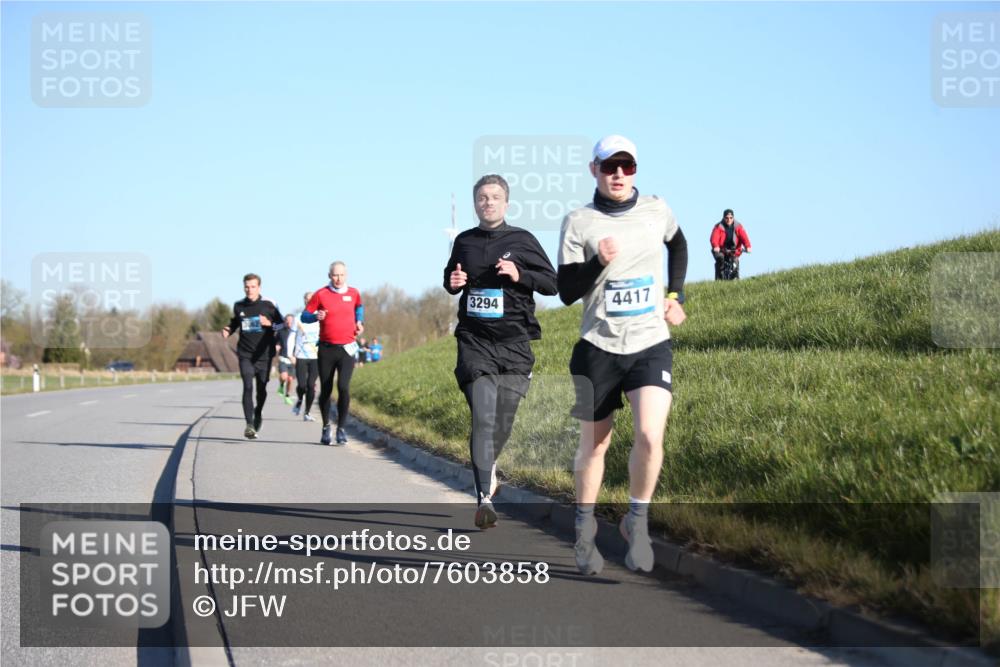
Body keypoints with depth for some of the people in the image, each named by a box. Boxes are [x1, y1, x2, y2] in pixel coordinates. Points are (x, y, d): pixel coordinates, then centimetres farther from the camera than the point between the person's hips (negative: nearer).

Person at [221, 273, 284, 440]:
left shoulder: (268, 304, -3)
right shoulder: (238, 306, 4)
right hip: (245, 355, 0)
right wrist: (228, 329, 0)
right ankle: (249, 424, -20)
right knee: (248, 387, -15)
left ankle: (258, 414, 39)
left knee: (261, 389, 10)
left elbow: (281, 323, 4)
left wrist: (269, 324, -16)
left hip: (264, 355, 0)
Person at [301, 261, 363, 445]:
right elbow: (305, 315, 1)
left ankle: (341, 428, -5)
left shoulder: (353, 293, 6)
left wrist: (359, 321, 13)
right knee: (325, 390, 5)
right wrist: (316, 316, -19)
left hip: (346, 349, 0)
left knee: (343, 387, -16)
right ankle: (326, 427, 23)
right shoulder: (321, 294, -2)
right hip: (326, 349, 0)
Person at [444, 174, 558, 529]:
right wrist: (452, 282, 2)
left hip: (513, 343, 0)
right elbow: (450, 277, 26)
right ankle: (485, 498, -18)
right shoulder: (464, 242, 10)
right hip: (474, 342, 0)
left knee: (503, 422, 5)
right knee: (483, 417, -15)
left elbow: (552, 283, 4)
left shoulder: (521, 240, 3)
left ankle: (486, 468, 37)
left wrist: (520, 275, -13)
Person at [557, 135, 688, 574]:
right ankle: (585, 529, 29)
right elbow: (566, 292, -7)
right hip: (599, 348, -1)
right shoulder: (579, 222, -5)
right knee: (594, 444, 9)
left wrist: (676, 295, 16)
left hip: (651, 346, 1)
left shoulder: (656, 211, 3)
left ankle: (637, 521, 1)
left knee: (650, 436, -19)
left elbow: (678, 244, 27)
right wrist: (598, 262, -24)